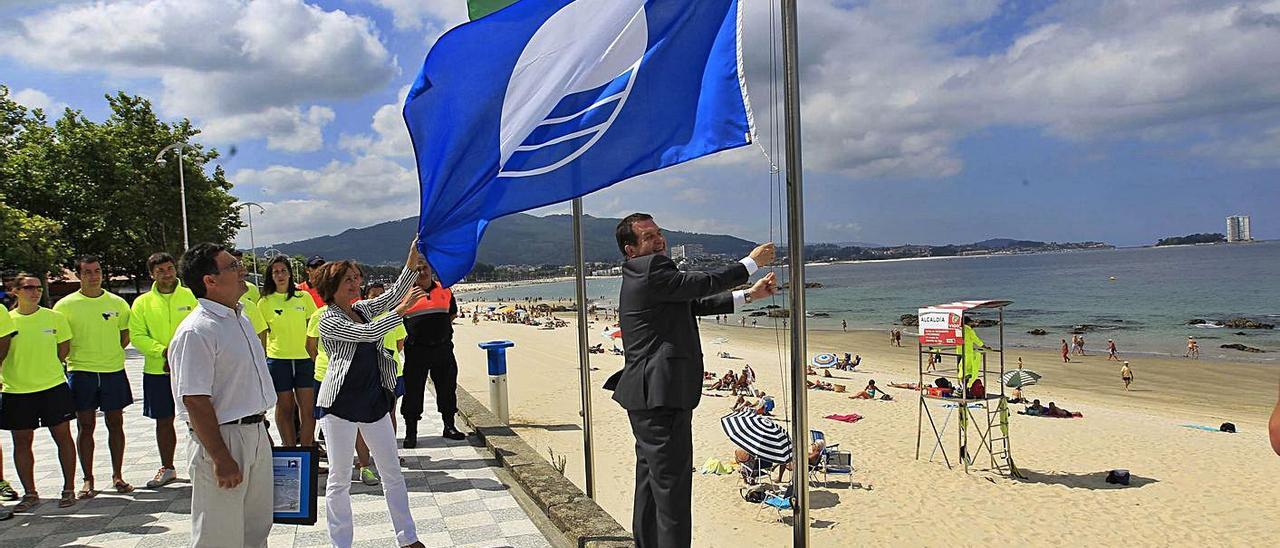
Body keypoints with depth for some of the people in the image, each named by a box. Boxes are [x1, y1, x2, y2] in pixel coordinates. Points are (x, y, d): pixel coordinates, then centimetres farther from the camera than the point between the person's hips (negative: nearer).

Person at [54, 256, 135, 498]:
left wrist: (109, 354, 5)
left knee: (115, 423, 6)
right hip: (80, 372, -1)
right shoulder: (65, 305, -1)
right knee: (85, 426, 3)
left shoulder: (117, 303, 5)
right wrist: (75, 357, -2)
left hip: (113, 371, 2)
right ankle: (88, 480, 12)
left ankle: (117, 476, 16)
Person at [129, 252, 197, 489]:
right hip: (157, 371, 2)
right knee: (163, 421, 11)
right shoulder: (142, 302, 4)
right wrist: (164, 351, -15)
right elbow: (137, 336, -1)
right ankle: (167, 469, 26)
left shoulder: (191, 297, 0)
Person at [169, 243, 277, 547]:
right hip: (221, 438, -9)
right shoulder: (196, 331, -19)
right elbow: (195, 401, -22)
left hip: (255, 435, 9)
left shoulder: (240, 318, 11)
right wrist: (221, 458, -22)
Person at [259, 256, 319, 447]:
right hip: (278, 359, -1)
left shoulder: (304, 297, 6)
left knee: (308, 408, -2)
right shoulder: (265, 302, 3)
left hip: (304, 358, 1)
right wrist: (262, 362, 1)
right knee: (285, 407, 5)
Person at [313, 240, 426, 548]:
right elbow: (368, 333, -21)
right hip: (340, 403, -7)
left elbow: (390, 296, 0)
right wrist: (403, 309, -23)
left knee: (392, 472, 10)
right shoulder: (328, 319, -10)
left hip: (375, 399, 7)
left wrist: (411, 265, -12)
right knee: (339, 477, 3)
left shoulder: (362, 309, 10)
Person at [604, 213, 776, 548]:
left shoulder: (641, 277, 19)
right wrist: (752, 262, 2)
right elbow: (704, 284, -11)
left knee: (652, 479, 19)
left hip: (647, 396, 11)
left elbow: (695, 304, 19)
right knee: (672, 483, -7)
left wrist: (748, 296, 16)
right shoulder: (650, 269, -13)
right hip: (661, 397, -11)